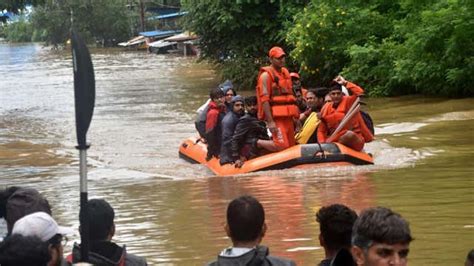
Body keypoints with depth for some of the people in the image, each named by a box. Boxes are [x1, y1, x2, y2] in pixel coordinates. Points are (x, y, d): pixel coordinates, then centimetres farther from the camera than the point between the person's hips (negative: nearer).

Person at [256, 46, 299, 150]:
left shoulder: (285, 72, 18)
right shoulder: (266, 75, -7)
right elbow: (264, 99, -14)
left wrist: (295, 115, 20)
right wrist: (270, 121, -21)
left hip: (288, 116, 8)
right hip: (276, 116, -8)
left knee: (292, 146, 8)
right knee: (282, 146, -19)